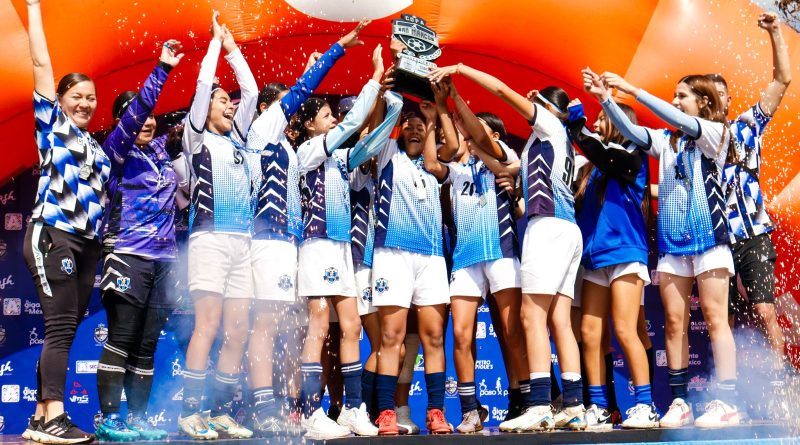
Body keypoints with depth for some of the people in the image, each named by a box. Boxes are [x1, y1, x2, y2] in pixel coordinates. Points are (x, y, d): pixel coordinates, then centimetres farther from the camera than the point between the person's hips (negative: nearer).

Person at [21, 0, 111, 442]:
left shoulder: (95, 145, 20)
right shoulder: (51, 122, 5)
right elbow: (41, 62, 1)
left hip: (86, 244, 6)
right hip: (52, 235, -6)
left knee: (64, 330, 5)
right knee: (61, 326, -13)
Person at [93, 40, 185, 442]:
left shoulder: (161, 150, 15)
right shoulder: (117, 150, 0)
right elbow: (136, 109, -16)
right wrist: (161, 69, -19)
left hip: (164, 260, 6)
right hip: (129, 256, -6)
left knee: (146, 345, 7)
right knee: (121, 341, -5)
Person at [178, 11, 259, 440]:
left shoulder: (236, 139, 22)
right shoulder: (197, 137, 7)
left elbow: (251, 90, 21)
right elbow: (204, 84, 0)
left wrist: (232, 47, 25)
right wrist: (216, 42, 11)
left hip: (242, 242, 6)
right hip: (210, 238, -6)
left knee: (238, 330, 0)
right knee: (208, 324, -13)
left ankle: (220, 412, 5)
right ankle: (190, 411, -9)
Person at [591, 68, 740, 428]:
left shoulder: (717, 132, 2)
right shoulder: (666, 140, 14)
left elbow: (682, 122, -14)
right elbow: (631, 132, 1)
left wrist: (634, 91, -16)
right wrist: (606, 98, -13)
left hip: (708, 236, -4)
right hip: (671, 240, 5)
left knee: (715, 319, -6)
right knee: (674, 323, 2)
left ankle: (727, 402, -4)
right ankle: (679, 402, 6)